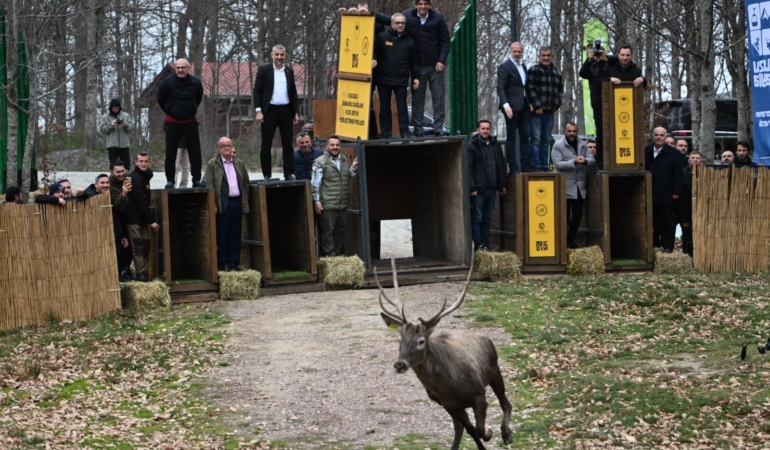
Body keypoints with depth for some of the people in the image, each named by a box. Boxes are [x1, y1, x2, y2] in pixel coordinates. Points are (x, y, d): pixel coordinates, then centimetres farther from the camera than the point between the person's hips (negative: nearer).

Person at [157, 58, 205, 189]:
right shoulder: (167, 82, -10)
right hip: (172, 122, -2)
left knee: (195, 153, 1)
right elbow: (161, 100, 3)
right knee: (170, 153, 0)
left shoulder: (195, 83, -4)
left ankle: (196, 180, 7)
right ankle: (170, 181, 6)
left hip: (190, 122, 2)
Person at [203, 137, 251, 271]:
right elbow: (208, 185, -5)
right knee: (221, 235, -1)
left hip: (237, 203, 4)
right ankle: (222, 263, 4)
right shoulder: (212, 164, 1)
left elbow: (246, 183, 17)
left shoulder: (239, 164, 15)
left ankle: (233, 262, 12)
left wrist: (245, 202, 8)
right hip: (222, 204, -4)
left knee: (235, 235, 6)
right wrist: (213, 205, -13)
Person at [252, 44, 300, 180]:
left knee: (287, 144, 4)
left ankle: (288, 174, 9)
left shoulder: (289, 71, 11)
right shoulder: (264, 70, 0)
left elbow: (293, 93, 14)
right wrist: (258, 111, -11)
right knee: (266, 145, 0)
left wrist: (296, 112, 8)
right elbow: (257, 91, -3)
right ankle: (267, 175, 4)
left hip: (286, 111, 3)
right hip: (269, 111, -3)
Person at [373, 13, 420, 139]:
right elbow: (374, 53, 4)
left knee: (402, 108, -1)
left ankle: (404, 134, 1)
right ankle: (385, 135, 10)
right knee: (384, 108, 5)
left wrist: (415, 77, 7)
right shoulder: (382, 37, 2)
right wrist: (374, 60, -17)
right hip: (384, 79, 0)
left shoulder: (409, 40, 10)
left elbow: (413, 61, 12)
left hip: (401, 80, 1)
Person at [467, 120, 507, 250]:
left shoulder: (496, 145, 12)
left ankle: (485, 247, 12)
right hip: (478, 190, -6)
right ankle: (478, 246, -3)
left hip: (491, 189, 6)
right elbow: (468, 168, -10)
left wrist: (502, 185, 12)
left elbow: (501, 166, 17)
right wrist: (472, 188, -16)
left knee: (487, 220, 9)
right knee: (477, 219, -4)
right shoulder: (472, 146, -5)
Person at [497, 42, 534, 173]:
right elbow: (500, 88, -12)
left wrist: (529, 103, 11)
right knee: (511, 137, -3)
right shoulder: (504, 67, -6)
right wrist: (506, 105, -22)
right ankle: (513, 167, -1)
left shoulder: (523, 66, 18)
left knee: (525, 136, 5)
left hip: (523, 107, 7)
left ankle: (526, 165, 8)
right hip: (512, 106, -7)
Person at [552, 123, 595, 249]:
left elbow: (593, 160, 1)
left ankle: (571, 240, 24)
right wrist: (574, 162, -26)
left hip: (580, 187, 5)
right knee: (564, 216, 0)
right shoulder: (558, 146, -5)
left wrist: (585, 161, -22)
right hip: (565, 187, -5)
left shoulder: (583, 145, 10)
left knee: (578, 215, 9)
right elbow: (558, 164, -16)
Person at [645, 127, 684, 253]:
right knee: (653, 221, 10)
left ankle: (668, 246, 8)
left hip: (667, 195, -3)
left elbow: (679, 175, -5)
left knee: (668, 221, 2)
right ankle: (654, 245, 18)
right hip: (650, 194, 3)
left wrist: (676, 192, -10)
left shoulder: (673, 153, -2)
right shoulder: (645, 152, 7)